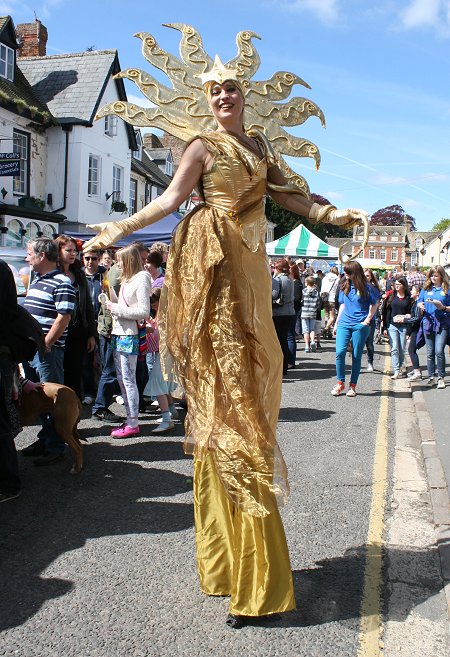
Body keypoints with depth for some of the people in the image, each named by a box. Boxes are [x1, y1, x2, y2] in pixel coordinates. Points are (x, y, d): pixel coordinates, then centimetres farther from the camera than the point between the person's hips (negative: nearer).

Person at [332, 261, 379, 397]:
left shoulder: (365, 287, -2)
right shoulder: (344, 286, 10)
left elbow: (375, 304, 5)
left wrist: (368, 319, -4)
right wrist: (337, 323, 15)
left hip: (360, 325, -3)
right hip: (344, 323, 3)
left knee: (356, 355, 2)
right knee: (340, 352, -11)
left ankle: (352, 386, 11)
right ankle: (340, 383, 1)